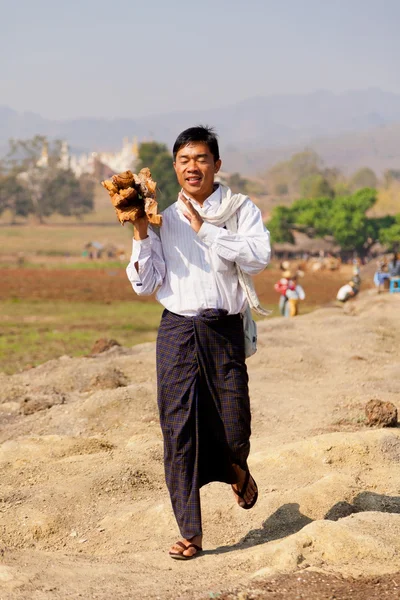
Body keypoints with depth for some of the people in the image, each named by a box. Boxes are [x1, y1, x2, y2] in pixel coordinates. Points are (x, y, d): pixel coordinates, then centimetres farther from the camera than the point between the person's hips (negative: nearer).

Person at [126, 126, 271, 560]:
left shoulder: (241, 210, 4)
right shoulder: (165, 220, 11)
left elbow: (258, 256, -15)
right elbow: (145, 284, 7)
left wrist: (205, 229, -15)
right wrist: (140, 234, -5)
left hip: (224, 329, -2)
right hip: (177, 329, 2)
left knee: (234, 430, 1)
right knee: (178, 428, -3)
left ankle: (237, 471, 40)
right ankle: (190, 533, 4)